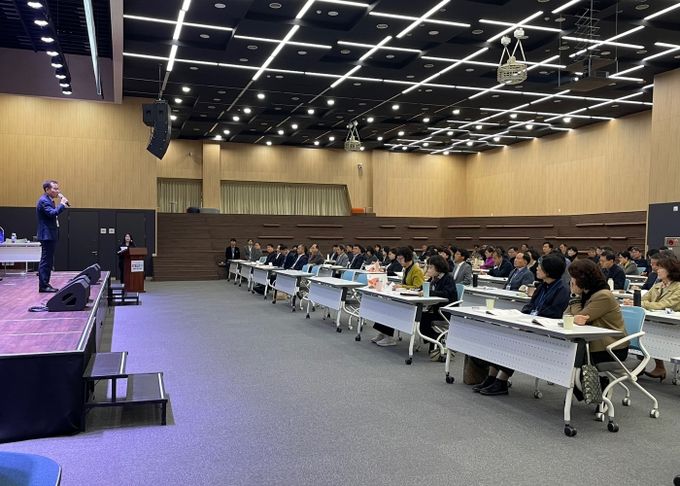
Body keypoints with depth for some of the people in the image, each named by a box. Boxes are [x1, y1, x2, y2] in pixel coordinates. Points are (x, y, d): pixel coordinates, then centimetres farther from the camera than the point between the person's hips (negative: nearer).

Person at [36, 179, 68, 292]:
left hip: (50, 235, 10)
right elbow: (52, 213, -28)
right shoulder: (44, 201, -13)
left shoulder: (48, 200, 17)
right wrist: (62, 204, -20)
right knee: (46, 261, -8)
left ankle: (45, 284, 19)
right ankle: (43, 285, -5)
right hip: (47, 235, -10)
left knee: (48, 262, 13)